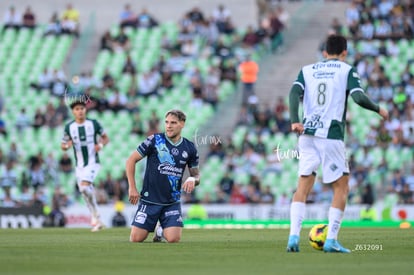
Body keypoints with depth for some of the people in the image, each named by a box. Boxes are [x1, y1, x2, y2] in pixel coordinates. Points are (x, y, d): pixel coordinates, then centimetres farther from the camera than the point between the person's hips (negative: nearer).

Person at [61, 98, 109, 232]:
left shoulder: (93, 124, -5)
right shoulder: (69, 127, 1)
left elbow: (106, 138, 7)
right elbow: (63, 146, 8)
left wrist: (101, 145, -15)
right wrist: (67, 145, -16)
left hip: (93, 163, -4)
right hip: (79, 165, 4)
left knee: (84, 186, -25)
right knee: (84, 191, 6)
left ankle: (95, 216, -10)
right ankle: (97, 221, 22)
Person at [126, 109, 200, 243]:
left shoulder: (190, 148, 3)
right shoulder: (154, 140, -6)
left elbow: (196, 174, 12)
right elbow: (131, 160, -2)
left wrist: (193, 180, -13)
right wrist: (132, 188, -6)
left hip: (172, 202, 2)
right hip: (149, 200, -1)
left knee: (174, 239, -16)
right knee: (136, 238, -8)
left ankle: (162, 231, 21)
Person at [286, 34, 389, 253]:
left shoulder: (307, 70, 16)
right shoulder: (347, 70, 5)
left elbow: (294, 93, -2)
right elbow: (359, 97, -9)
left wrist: (294, 121, -12)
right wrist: (378, 110, 7)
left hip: (307, 134, 4)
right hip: (331, 135, -4)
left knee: (303, 187, 9)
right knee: (341, 188, 7)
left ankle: (294, 236, -5)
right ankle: (331, 240, -1)